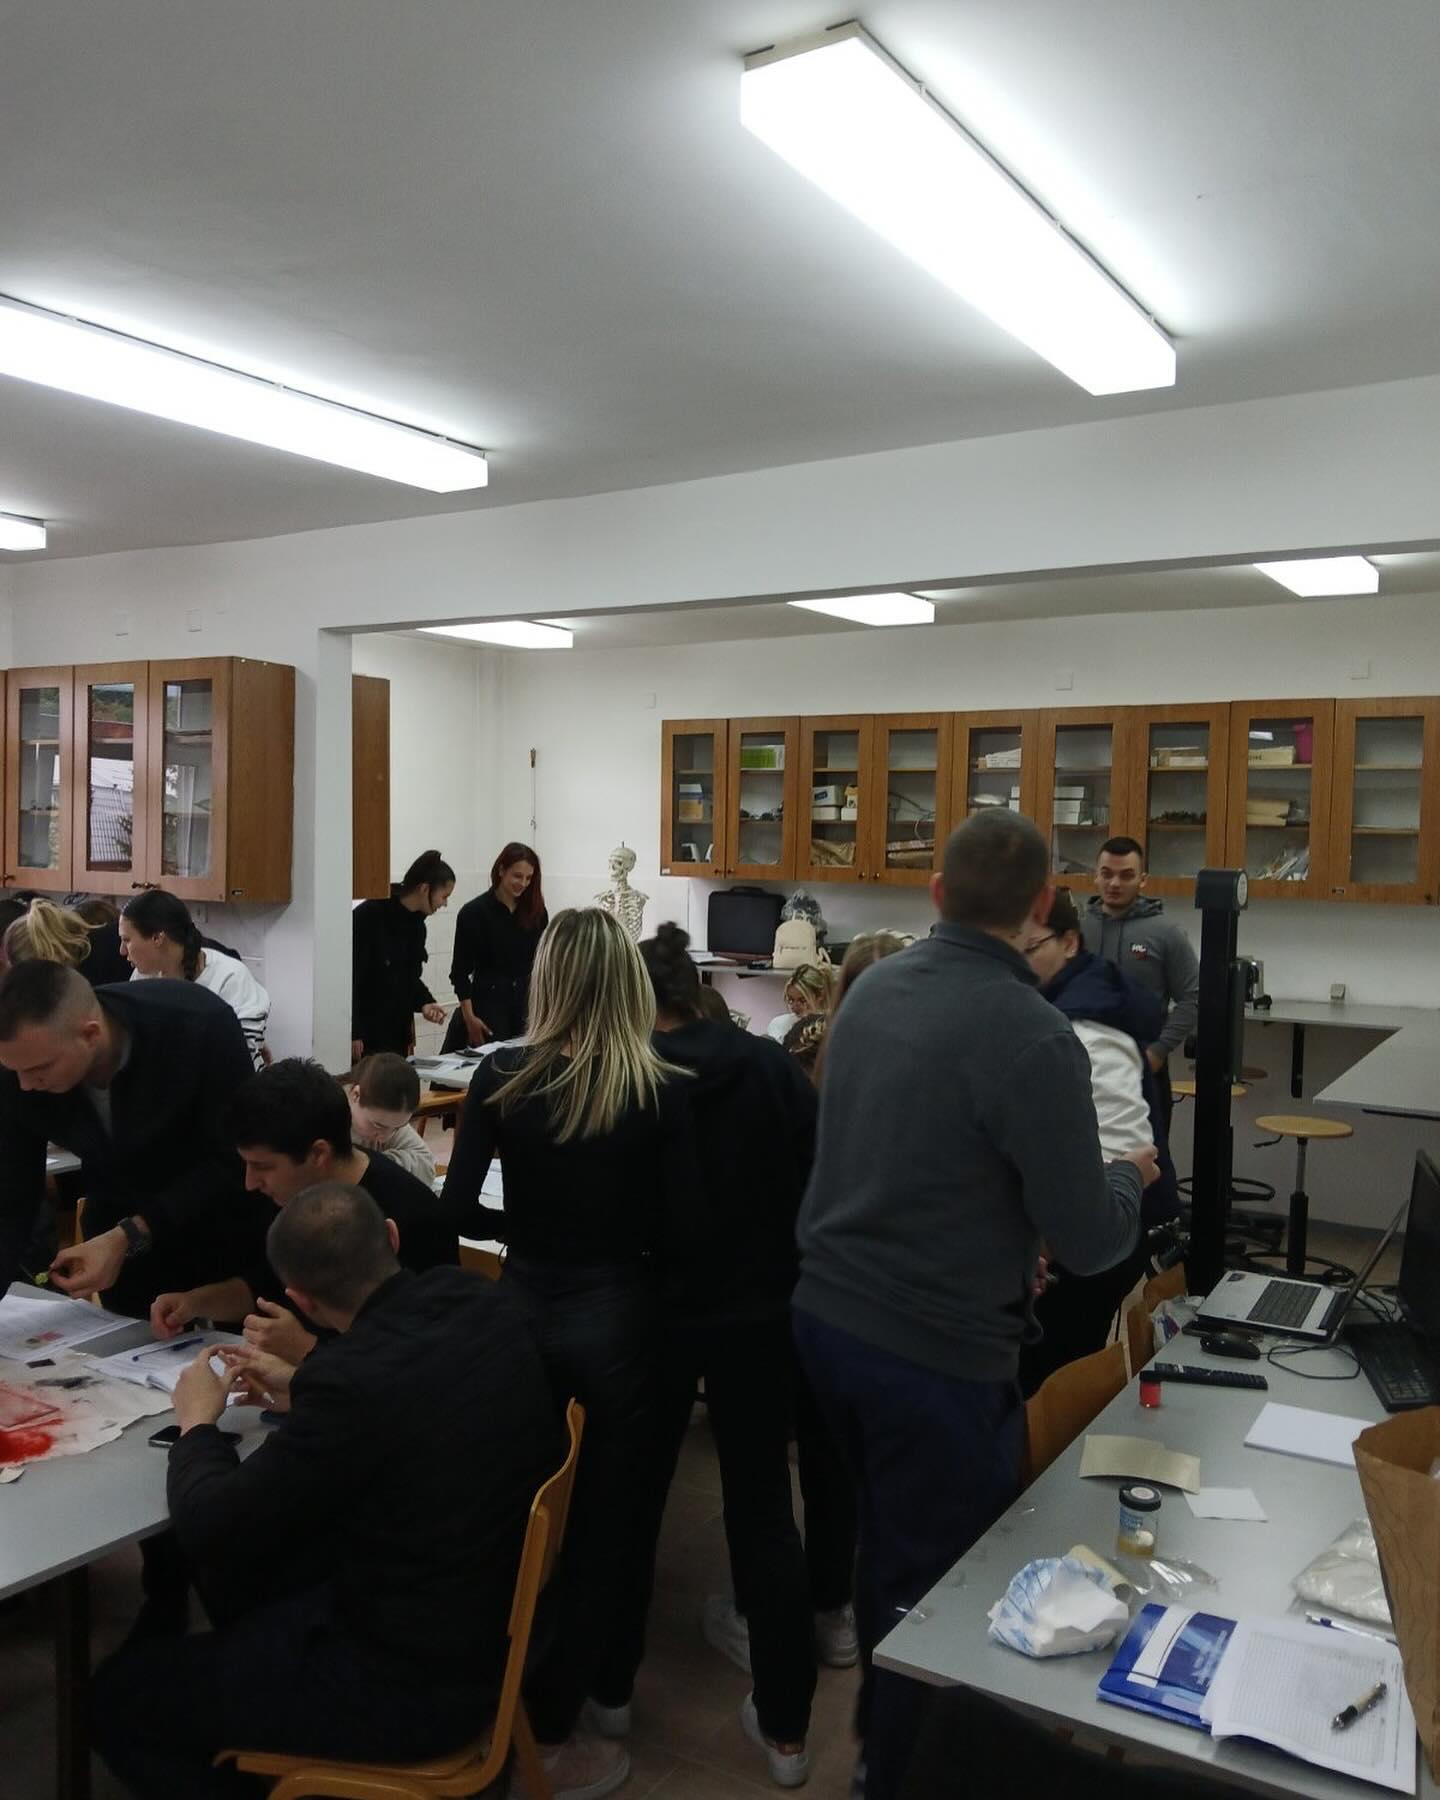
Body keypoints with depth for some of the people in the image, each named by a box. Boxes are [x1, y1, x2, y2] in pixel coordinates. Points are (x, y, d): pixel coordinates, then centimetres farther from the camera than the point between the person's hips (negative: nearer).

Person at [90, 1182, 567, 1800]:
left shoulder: (356, 1378, -31)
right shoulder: (488, 1305, -8)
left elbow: (209, 1528, -18)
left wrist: (197, 1422, 0)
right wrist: (306, 1387, 17)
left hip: (416, 1680, -8)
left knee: (117, 1695, 7)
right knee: (241, 1564, 26)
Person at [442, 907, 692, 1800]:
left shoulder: (501, 1077, -8)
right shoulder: (663, 1091, -13)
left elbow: (460, 1209, -8)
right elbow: (680, 1227, -11)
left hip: (523, 1308, 2)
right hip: (615, 1317, -2)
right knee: (601, 1514, 14)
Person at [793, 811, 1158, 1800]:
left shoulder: (873, 986, 2)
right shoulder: (1032, 1035, -22)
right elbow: (1090, 1242, -17)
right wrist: (1130, 1175, 4)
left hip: (828, 1315, 8)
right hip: (937, 1352, -8)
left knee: (891, 1541, 27)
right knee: (942, 1585, 13)